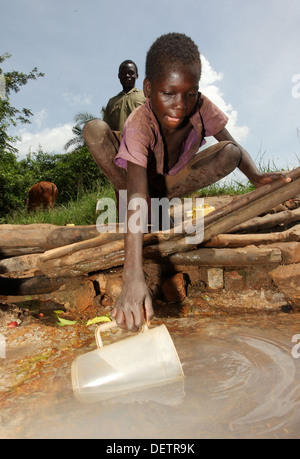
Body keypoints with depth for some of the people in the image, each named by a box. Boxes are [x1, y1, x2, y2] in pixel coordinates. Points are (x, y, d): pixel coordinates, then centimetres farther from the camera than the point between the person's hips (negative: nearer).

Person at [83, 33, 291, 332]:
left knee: (229, 153, -24)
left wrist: (256, 176, -36)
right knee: (93, 130, -30)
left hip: (172, 180, 3)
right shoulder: (139, 125, -36)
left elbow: (234, 147, -11)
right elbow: (137, 195, -50)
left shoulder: (200, 107, -23)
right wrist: (133, 277, -60)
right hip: (140, 179, -2)